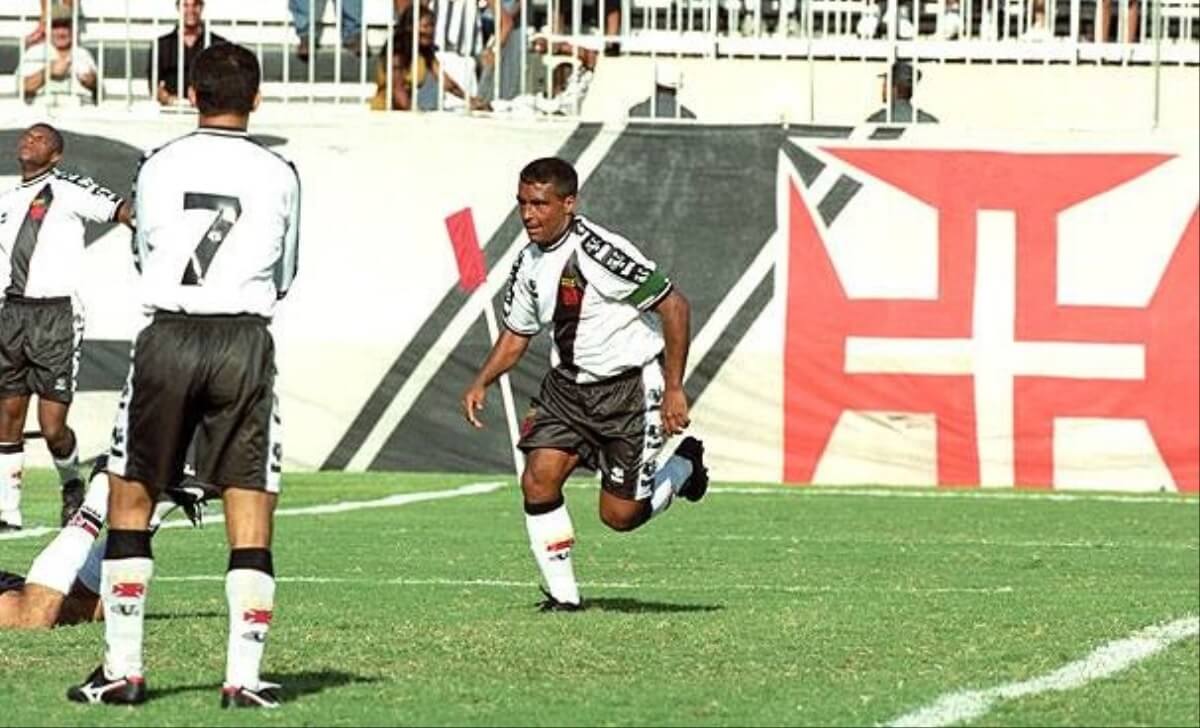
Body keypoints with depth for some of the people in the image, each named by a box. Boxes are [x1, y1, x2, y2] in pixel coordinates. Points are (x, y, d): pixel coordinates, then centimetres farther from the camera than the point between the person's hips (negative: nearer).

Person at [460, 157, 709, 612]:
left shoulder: (598, 251, -23)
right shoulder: (529, 263, 2)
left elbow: (673, 306, -20)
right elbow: (517, 332, 18)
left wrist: (674, 389, -20)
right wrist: (481, 383, 2)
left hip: (631, 384, -6)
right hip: (568, 384, 7)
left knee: (619, 516, -3)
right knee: (538, 480, -13)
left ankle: (684, 466, 28)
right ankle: (563, 593, 0)